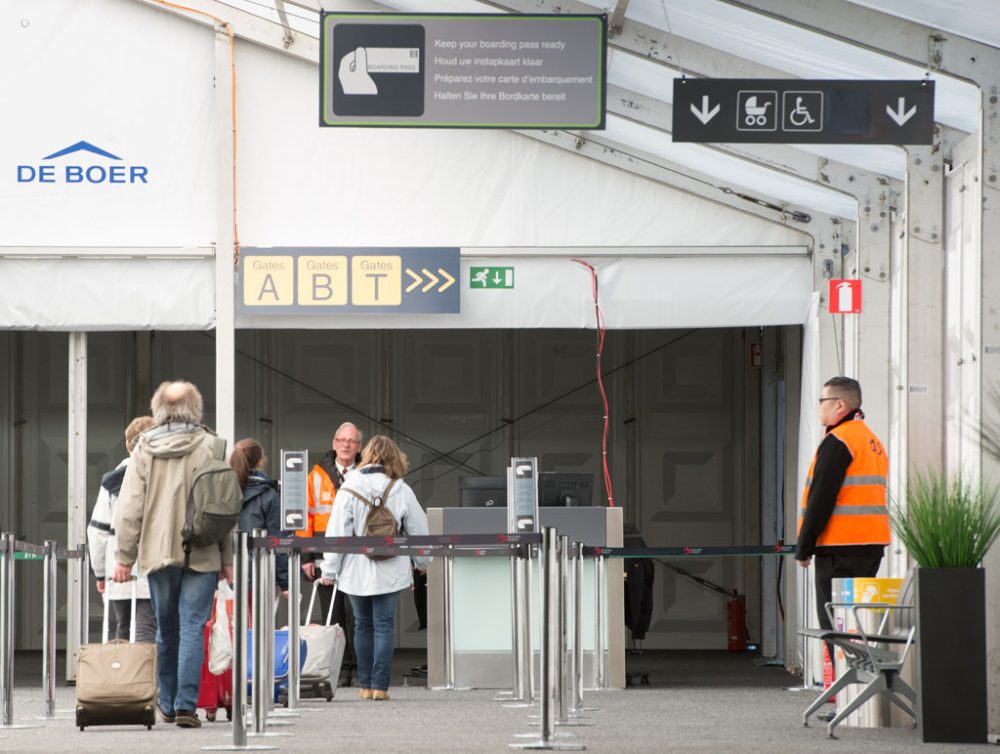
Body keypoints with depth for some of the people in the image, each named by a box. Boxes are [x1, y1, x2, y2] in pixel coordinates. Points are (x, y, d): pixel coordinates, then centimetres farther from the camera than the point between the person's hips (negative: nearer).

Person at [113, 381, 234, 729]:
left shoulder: (144, 448, 1)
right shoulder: (209, 446, -3)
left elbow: (129, 506, 1)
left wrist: (124, 556, 7)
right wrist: (227, 558, 5)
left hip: (157, 553, 2)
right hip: (202, 554, -2)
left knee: (166, 631, 13)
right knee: (192, 628, -3)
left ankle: (168, 703, 21)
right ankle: (186, 704, -12)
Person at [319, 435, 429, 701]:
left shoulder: (350, 489, -7)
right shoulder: (401, 490, -4)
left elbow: (337, 532, -7)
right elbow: (418, 529, 6)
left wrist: (330, 569, -1)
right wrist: (422, 562, 22)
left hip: (357, 570, 0)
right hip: (390, 571, 0)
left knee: (363, 626, 12)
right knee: (385, 625, 3)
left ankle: (365, 686, 14)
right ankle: (380, 686, -4)